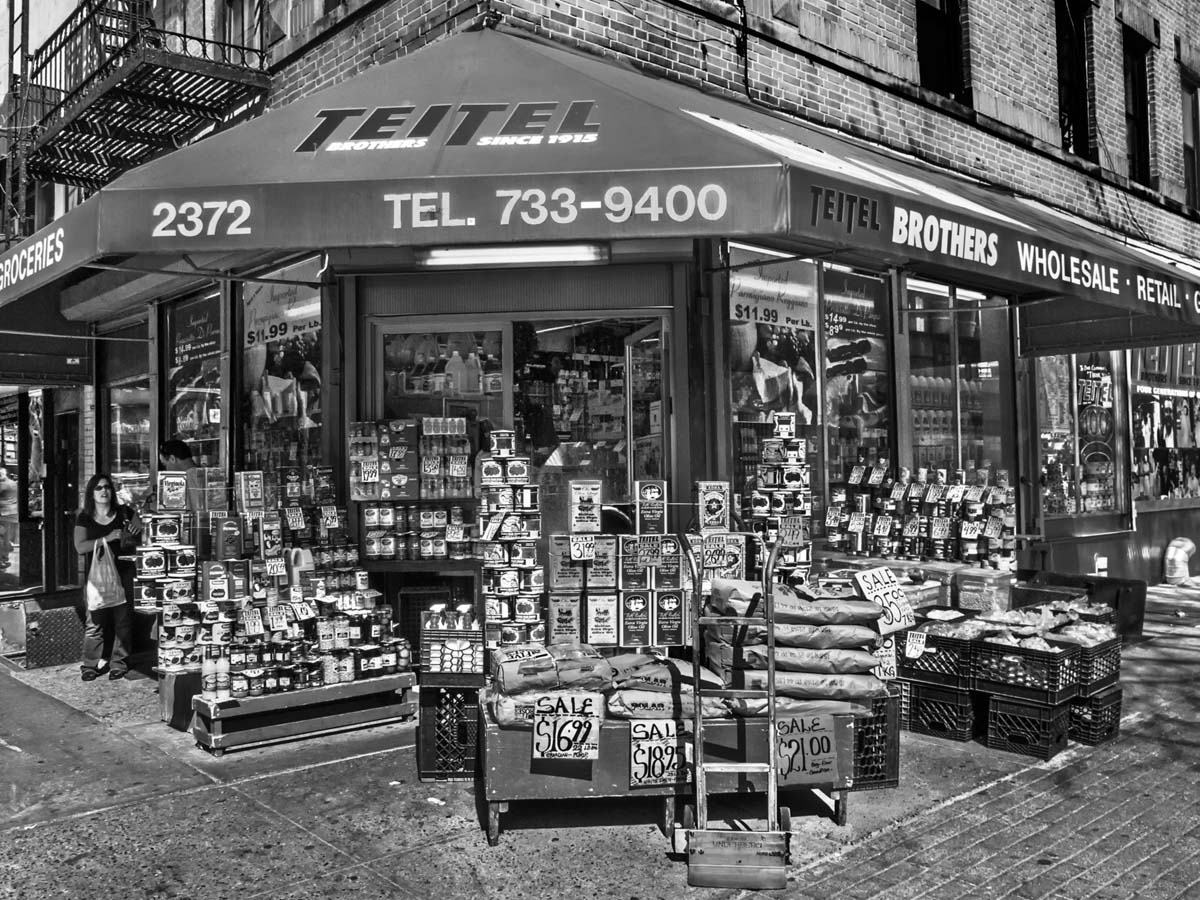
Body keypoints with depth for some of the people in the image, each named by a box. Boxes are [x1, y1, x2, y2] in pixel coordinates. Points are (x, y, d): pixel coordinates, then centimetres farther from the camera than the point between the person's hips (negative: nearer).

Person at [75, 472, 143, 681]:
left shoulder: (124, 513, 6)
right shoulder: (84, 518, 5)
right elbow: (80, 547, -7)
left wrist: (136, 531, -11)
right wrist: (107, 538, -18)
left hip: (122, 573, 0)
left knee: (122, 621, 1)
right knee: (94, 622, -2)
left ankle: (119, 664, 11)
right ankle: (90, 666, 9)